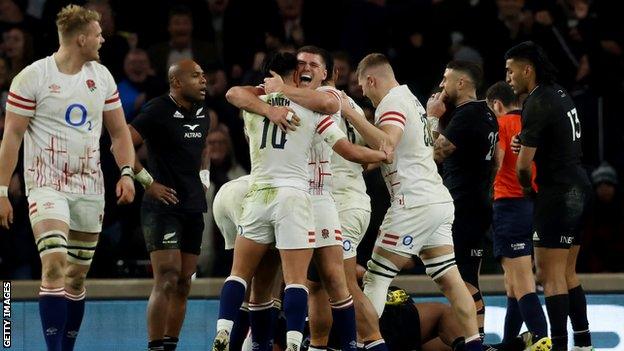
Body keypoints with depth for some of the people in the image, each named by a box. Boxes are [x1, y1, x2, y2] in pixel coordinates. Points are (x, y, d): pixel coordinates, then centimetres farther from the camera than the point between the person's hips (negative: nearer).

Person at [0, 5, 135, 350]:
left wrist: (127, 173, 1)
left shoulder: (101, 76, 9)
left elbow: (118, 130, 16)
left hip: (89, 186, 6)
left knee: (77, 276, 8)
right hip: (47, 183, -6)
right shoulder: (33, 76, -8)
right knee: (54, 266, -21)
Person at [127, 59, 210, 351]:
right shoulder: (158, 112, -12)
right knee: (167, 280, -16)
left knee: (183, 284, 7)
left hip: (193, 207, 8)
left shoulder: (202, 112, 11)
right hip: (163, 204, -8)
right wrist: (148, 182, -16)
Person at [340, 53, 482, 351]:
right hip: (439, 201, 9)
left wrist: (350, 113, -28)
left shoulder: (392, 102, -10)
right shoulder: (409, 97, 20)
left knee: (376, 277, -5)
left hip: (414, 203, -9)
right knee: (449, 279, 8)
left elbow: (386, 142, -30)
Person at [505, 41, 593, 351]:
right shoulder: (560, 94, 13)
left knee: (550, 274, -8)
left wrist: (527, 187, 5)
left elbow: (523, 165, -16)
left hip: (558, 194, -10)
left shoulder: (537, 104, -16)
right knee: (567, 273, 15)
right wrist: (525, 143, 10)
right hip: (579, 187, 10)